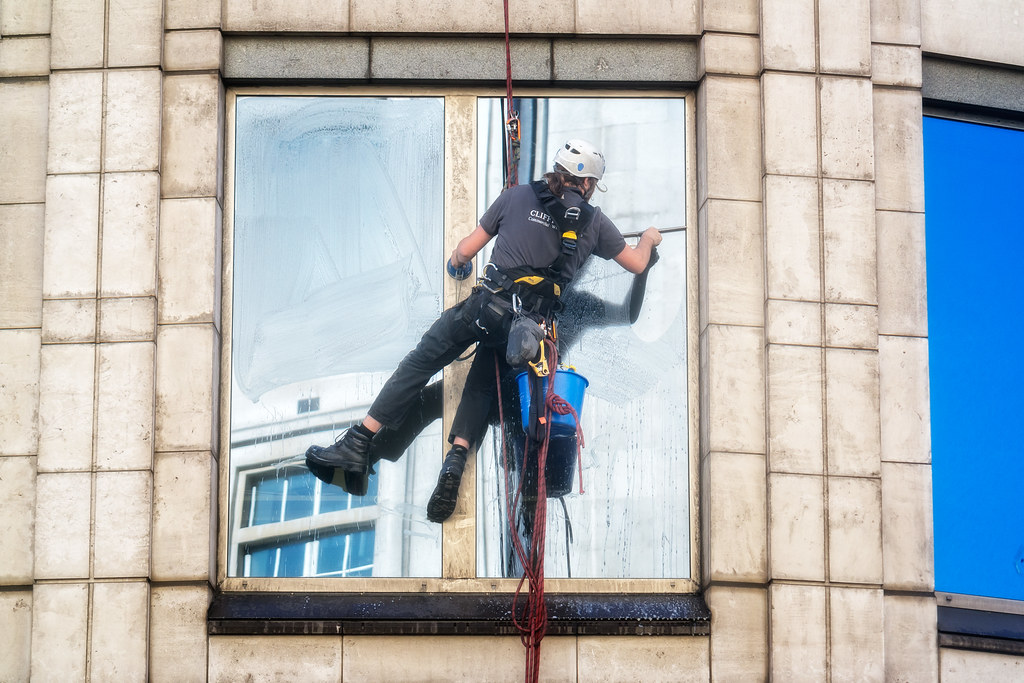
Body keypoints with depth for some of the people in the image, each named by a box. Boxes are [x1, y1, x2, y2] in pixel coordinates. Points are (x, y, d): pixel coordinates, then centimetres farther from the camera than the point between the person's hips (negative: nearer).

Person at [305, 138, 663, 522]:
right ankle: (456, 459, -10)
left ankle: (358, 445, -7)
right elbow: (637, 264, 27)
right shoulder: (594, 222, 13)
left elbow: (467, 250, 16)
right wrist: (648, 239, 49)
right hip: (533, 323, 2)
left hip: (488, 304, -2)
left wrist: (457, 260, 40)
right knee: (482, 385, 18)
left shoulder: (517, 197, 11)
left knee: (420, 363, 3)